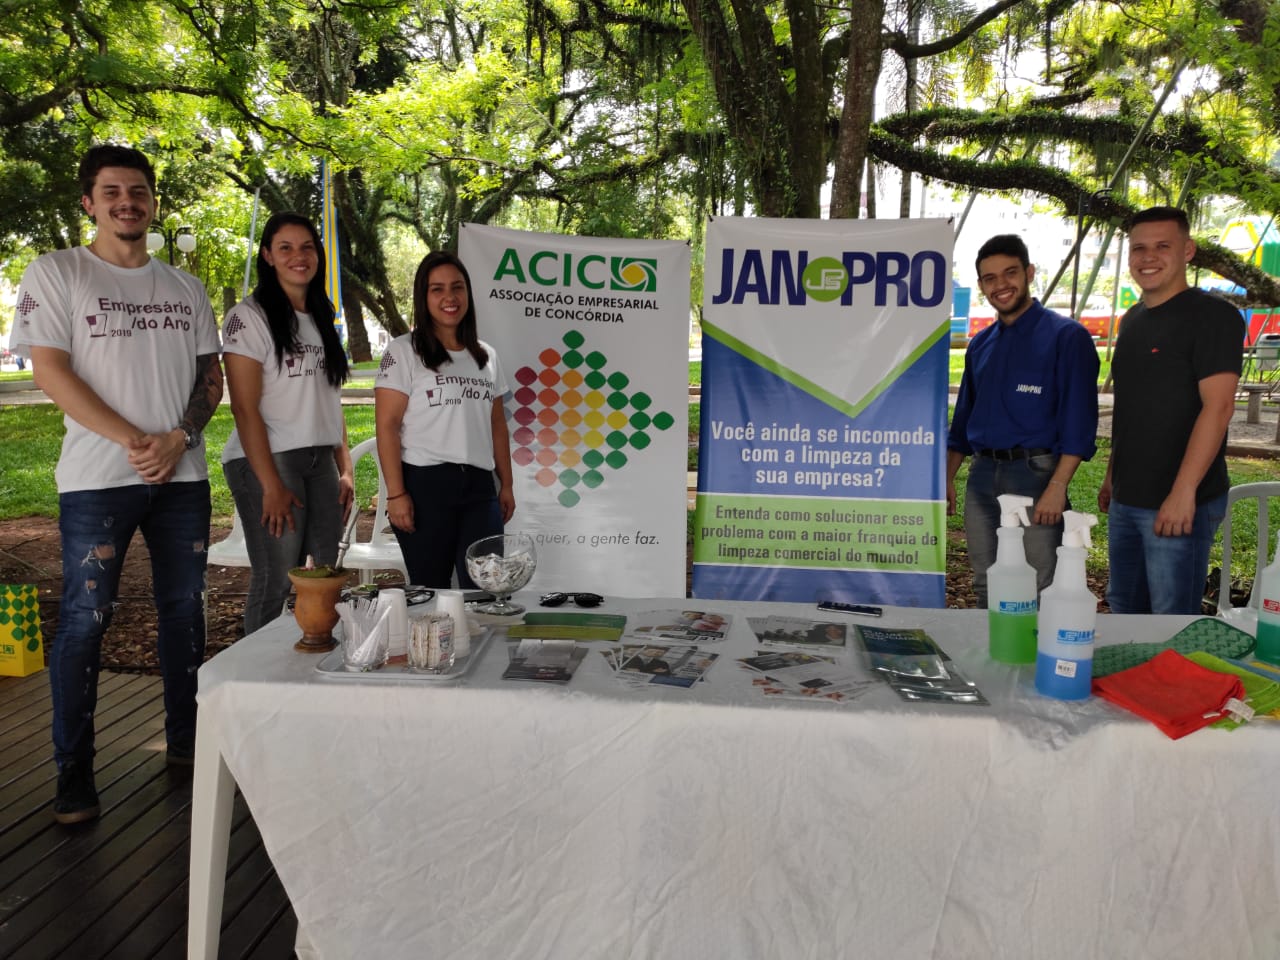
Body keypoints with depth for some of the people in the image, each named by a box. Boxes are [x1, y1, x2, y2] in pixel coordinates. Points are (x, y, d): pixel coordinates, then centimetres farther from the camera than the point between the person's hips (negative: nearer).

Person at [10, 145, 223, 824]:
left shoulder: (185, 288, 14)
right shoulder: (56, 272, 2)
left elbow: (211, 375, 11)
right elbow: (51, 372, -6)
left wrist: (177, 438, -7)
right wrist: (134, 441, -13)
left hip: (182, 476, 4)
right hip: (97, 479, -4)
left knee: (184, 607, 9)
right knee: (85, 617, -2)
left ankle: (185, 737, 22)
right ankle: (73, 770, 9)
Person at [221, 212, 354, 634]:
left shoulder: (323, 319, 16)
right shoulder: (250, 317, -5)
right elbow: (245, 408, -11)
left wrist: (345, 469, 9)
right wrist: (271, 484, -16)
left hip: (321, 463, 6)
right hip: (267, 461, -6)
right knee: (275, 579, -4)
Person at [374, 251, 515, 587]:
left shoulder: (486, 356, 15)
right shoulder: (403, 351, 0)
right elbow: (387, 425, -6)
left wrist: (506, 484, 13)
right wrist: (395, 494, -12)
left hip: (479, 487, 4)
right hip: (425, 485, -4)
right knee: (430, 592, 4)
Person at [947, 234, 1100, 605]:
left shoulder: (1066, 337, -5)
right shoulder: (980, 345, 14)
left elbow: (1078, 421, -10)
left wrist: (1057, 487, -18)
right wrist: (947, 477, 15)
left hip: (1035, 475, -6)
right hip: (982, 477, 6)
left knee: (1038, 593, -2)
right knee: (986, 589, 13)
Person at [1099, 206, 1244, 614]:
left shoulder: (1212, 315, -10)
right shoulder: (1133, 320, 14)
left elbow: (1219, 405, -18)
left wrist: (1184, 492, -24)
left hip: (1179, 503, -8)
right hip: (1126, 501, 8)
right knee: (1123, 612, 16)